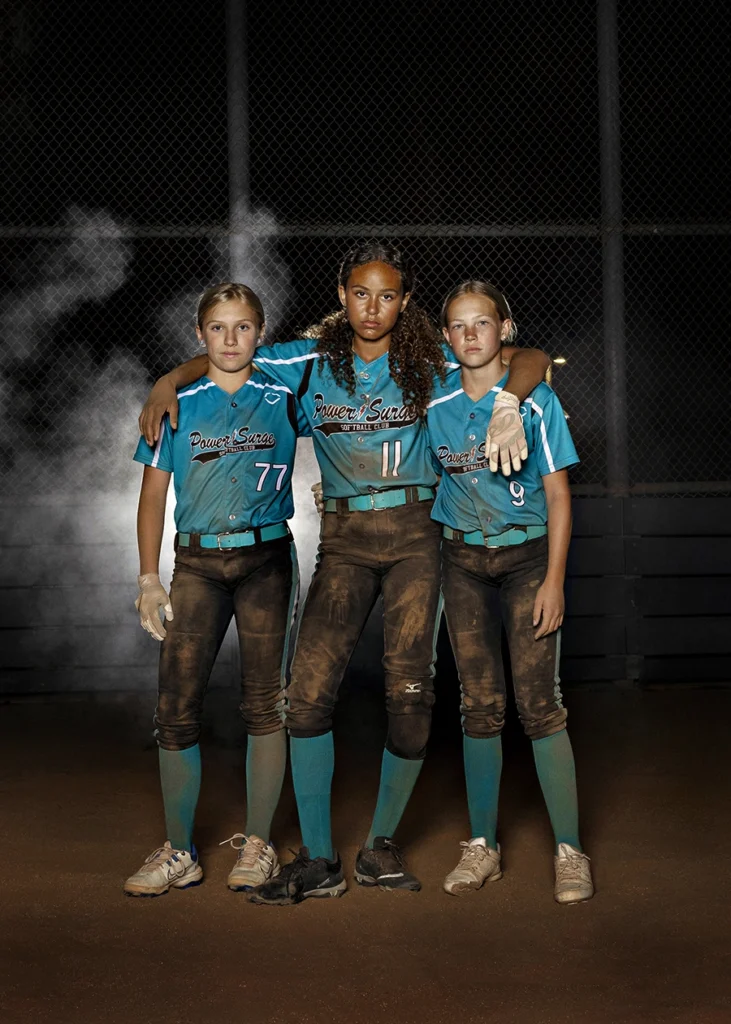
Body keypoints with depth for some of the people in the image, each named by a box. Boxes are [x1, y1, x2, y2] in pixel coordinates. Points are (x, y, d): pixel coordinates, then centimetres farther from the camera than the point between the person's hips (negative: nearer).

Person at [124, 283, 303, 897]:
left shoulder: (284, 400, 6)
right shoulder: (177, 405, 6)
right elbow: (154, 494, 7)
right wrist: (148, 577, 1)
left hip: (265, 560, 0)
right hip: (197, 563, 0)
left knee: (265, 702, 1)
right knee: (176, 706, -5)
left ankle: (258, 845, 12)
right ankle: (179, 852, 5)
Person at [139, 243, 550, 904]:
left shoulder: (428, 363, 5)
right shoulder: (312, 362, 8)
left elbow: (529, 359, 4)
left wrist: (509, 406, -16)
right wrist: (170, 380, 0)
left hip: (415, 533, -1)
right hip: (344, 539, 1)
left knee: (410, 693, -7)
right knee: (309, 689, -12)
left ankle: (381, 844, 13)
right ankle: (318, 861, -2)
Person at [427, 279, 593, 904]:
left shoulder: (533, 399, -4)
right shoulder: (436, 406, 4)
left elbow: (558, 494, -4)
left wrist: (554, 579, -10)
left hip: (527, 555, -3)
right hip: (463, 561, 3)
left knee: (538, 701, -9)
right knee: (480, 706, 6)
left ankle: (570, 852, -2)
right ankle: (483, 847, 14)